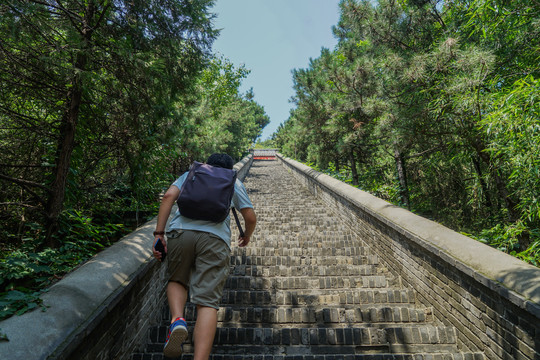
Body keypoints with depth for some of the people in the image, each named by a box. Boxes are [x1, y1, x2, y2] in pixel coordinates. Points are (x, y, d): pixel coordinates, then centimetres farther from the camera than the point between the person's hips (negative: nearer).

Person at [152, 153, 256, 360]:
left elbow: (169, 196, 8)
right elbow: (250, 218, 19)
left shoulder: (190, 174, 27)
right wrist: (247, 236, 39)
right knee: (207, 303, -2)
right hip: (215, 238, -1)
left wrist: (159, 233, 5)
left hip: (180, 232, 2)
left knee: (177, 280, 25)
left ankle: (176, 320, -1)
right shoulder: (234, 183, 26)